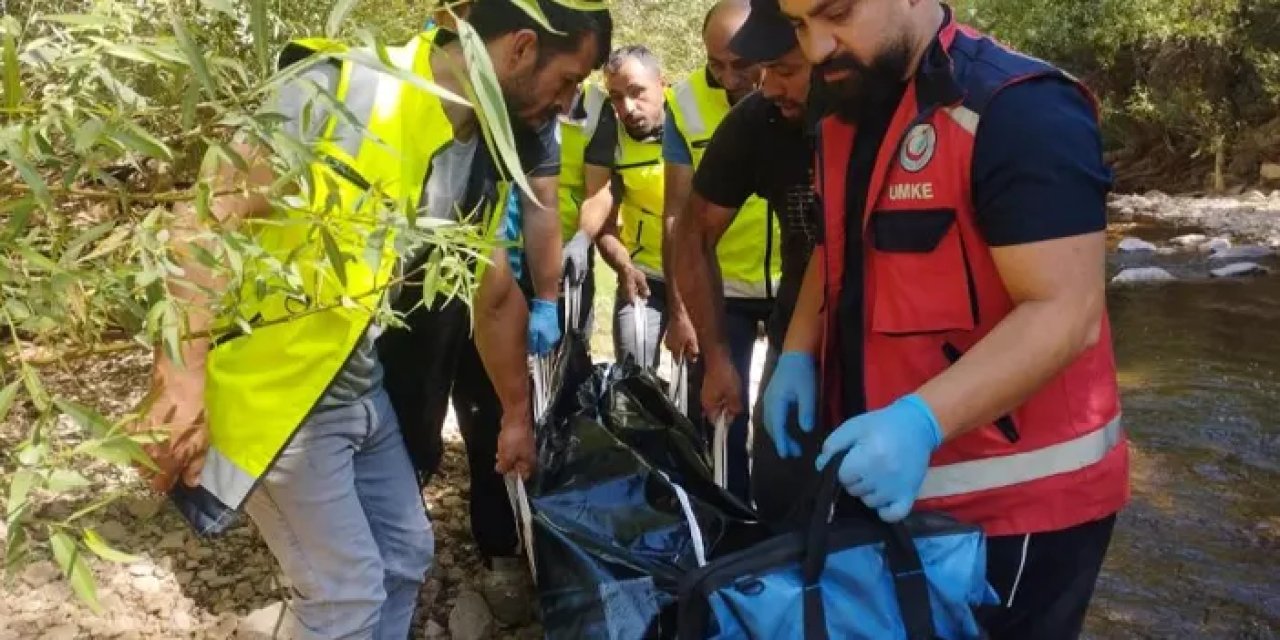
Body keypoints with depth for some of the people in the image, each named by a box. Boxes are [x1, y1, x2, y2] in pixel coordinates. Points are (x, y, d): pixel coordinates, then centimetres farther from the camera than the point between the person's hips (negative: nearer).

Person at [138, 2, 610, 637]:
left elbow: (496, 295, 13)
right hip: (270, 389, -8)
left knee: (405, 554, 18)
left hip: (361, 389, 8)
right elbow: (205, 218, -23)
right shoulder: (345, 87, -21)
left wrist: (516, 414, 20)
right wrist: (185, 375, -27)